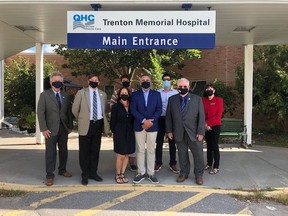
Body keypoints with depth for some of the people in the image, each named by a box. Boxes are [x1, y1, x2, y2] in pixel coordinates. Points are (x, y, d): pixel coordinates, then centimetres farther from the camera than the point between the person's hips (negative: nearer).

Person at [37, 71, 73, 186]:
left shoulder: (66, 96, 9)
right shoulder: (44, 95, -1)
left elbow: (69, 112, 11)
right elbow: (40, 112, -6)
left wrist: (70, 126, 6)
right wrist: (44, 129, -12)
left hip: (64, 128, 4)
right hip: (51, 129, -4)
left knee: (64, 150, 12)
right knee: (50, 152, 1)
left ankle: (62, 169, 30)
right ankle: (49, 175, 12)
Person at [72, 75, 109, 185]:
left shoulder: (103, 94, 8)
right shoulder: (81, 93, -2)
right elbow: (75, 109, 2)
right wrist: (82, 120, 9)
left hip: (98, 124, 3)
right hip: (86, 125, -3)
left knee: (95, 150, 11)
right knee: (84, 151, 4)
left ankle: (93, 173, 24)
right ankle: (85, 175, 17)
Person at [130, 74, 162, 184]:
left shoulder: (156, 94, 7)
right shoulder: (135, 94, 6)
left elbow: (159, 110, 0)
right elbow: (133, 110, -3)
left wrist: (150, 121, -12)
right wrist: (143, 121, -15)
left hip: (152, 126, 0)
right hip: (139, 126, 0)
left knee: (151, 150, 5)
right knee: (140, 150, 4)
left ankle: (151, 173, 14)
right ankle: (141, 173, 14)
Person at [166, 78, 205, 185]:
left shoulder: (197, 99, 1)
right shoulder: (172, 99, 6)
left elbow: (201, 116, -2)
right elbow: (168, 116, 8)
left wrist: (200, 132, -8)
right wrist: (169, 131, 3)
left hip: (193, 133, -1)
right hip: (179, 133, 1)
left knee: (198, 155, 6)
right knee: (182, 155, 11)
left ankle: (199, 175, 23)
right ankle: (184, 173, 28)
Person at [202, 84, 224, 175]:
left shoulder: (219, 100, -5)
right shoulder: (203, 100, 5)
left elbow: (219, 115, -10)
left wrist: (208, 122, -14)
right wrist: (205, 124, -8)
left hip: (215, 126, -4)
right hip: (206, 127, 4)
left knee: (214, 146, -3)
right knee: (209, 145, 12)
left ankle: (216, 167, 6)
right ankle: (209, 164, 23)